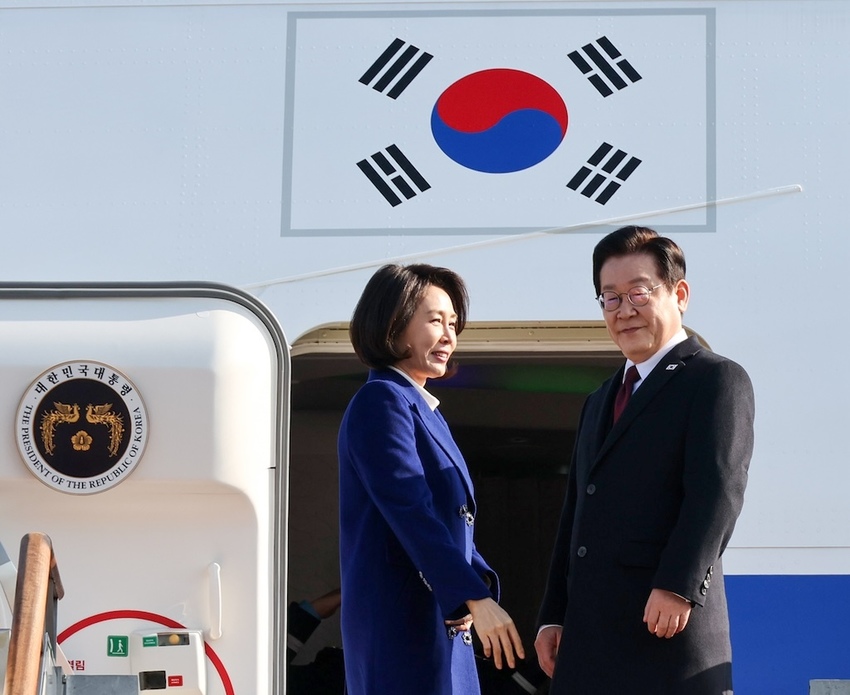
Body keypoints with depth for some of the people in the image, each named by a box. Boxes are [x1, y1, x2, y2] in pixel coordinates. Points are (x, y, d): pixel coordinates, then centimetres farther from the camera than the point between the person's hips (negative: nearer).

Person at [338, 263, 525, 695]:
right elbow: (411, 512, -21)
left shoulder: (422, 408, 18)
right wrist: (476, 597, -26)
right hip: (402, 618, -9)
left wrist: (479, 585, -1)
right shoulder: (381, 401, -10)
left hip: (439, 617, 9)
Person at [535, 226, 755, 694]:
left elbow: (717, 488, -13)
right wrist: (553, 616, 16)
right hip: (589, 638, 8)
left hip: (666, 625, -7)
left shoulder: (717, 380, 0)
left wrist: (678, 586, -24)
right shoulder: (599, 401, 26)